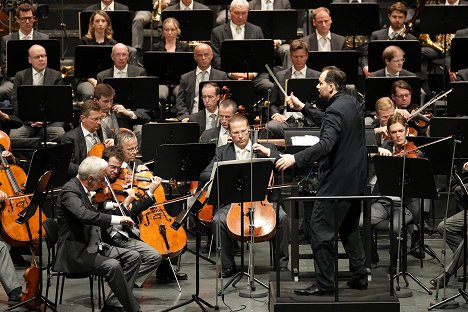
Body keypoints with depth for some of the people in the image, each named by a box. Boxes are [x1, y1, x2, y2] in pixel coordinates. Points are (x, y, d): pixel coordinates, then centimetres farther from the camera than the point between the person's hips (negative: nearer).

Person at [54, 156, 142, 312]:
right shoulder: (69, 190, -16)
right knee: (113, 266, -30)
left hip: (93, 246, 10)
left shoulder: (83, 189, 13)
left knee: (133, 256, -1)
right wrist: (117, 219, -33)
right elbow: (84, 215, -35)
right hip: (75, 252, -10)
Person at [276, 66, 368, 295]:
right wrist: (303, 108, 21)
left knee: (320, 229, -5)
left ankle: (324, 284, -3)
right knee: (349, 227, 19)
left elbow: (326, 144, -34)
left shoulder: (335, 111, -21)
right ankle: (359, 276, 21)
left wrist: (296, 158, -39)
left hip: (337, 180, -10)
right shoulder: (351, 102, 8)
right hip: (355, 176, 10)